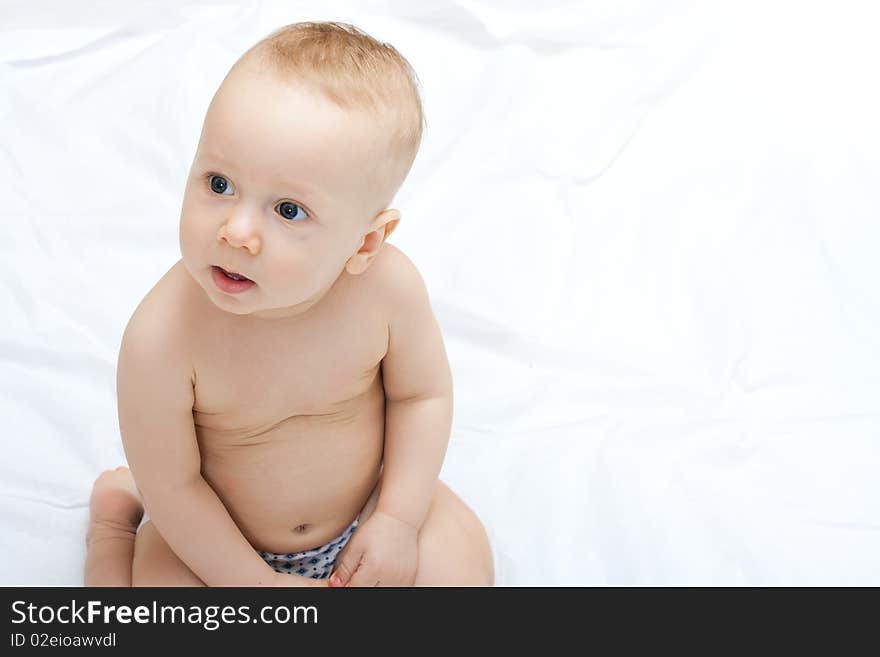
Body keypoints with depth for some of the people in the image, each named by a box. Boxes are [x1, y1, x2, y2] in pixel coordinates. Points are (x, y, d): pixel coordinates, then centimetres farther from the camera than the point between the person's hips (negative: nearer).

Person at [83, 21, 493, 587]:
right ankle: (116, 511, 16)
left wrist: (397, 520, -13)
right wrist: (254, 582, -16)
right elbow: (172, 484, -21)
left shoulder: (388, 286, -28)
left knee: (464, 566, -4)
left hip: (367, 500, 2)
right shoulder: (161, 338, -34)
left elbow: (423, 393, -9)